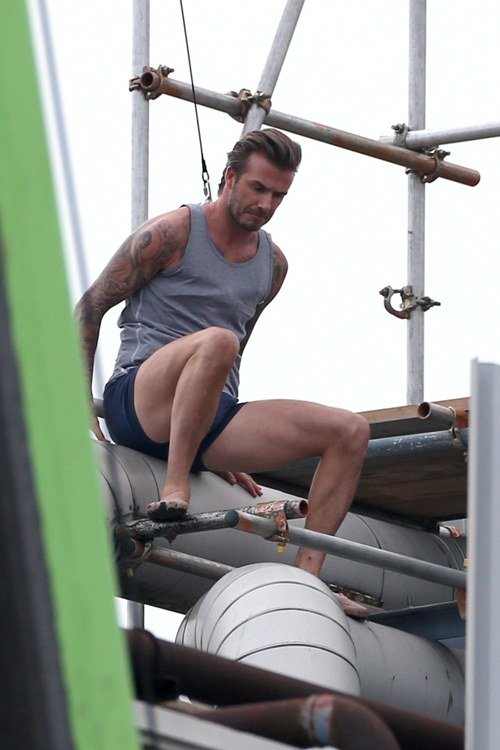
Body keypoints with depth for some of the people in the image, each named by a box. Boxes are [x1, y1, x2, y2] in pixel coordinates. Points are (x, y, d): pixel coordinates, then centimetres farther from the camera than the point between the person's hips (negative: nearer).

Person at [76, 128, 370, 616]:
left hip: (208, 420, 7)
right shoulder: (172, 233, -2)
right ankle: (175, 490, -35)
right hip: (138, 403, -6)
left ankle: (306, 576, -15)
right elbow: (90, 306, 0)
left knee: (349, 432, -8)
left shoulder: (273, 264, 18)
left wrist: (225, 448, 26)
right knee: (217, 340, -38)